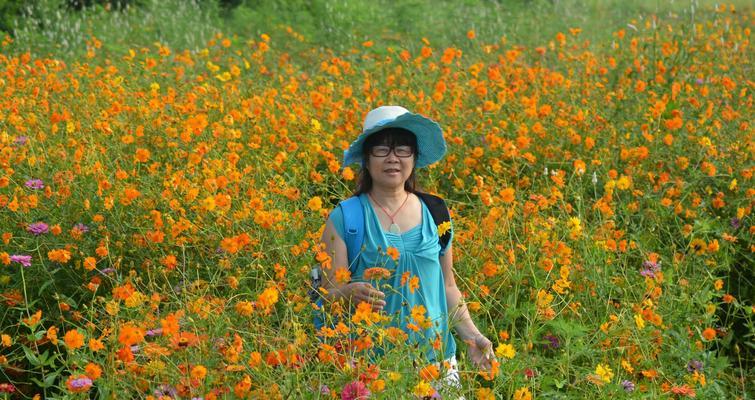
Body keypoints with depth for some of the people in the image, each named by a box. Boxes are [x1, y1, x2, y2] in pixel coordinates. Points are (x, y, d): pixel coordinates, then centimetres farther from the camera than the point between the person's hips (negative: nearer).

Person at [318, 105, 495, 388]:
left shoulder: (435, 214, 5)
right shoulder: (344, 219, -5)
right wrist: (350, 293, -25)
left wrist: (471, 335, 3)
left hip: (436, 355, 3)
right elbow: (329, 294, -4)